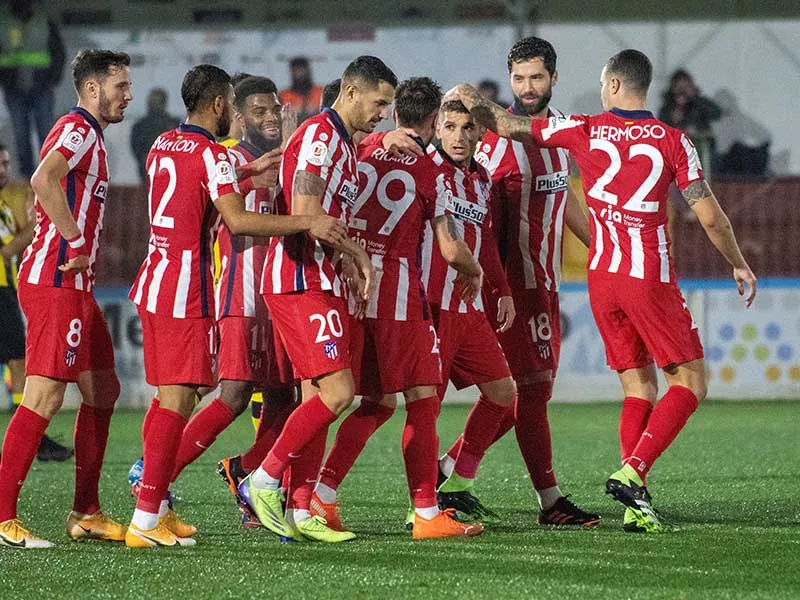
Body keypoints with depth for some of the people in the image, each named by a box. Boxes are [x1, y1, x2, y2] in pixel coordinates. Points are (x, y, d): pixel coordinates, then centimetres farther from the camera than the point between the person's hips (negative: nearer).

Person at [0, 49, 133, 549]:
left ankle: (86, 512, 16)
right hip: (55, 282, -11)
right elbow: (43, 180, -28)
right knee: (46, 395, -13)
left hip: (74, 285, 11)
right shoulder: (78, 129, -10)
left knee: (102, 390, 12)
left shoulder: (89, 136, 22)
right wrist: (76, 243, -22)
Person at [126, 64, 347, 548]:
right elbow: (238, 221, -23)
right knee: (178, 398, -9)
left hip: (153, 283, 9)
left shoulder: (163, 145, 14)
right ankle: (147, 519, -13)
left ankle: (156, 505, 17)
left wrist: (246, 174, 36)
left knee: (168, 395, 15)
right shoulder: (212, 154, -12)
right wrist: (309, 224, -21)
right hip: (187, 290, -9)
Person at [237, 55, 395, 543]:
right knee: (337, 392, -15)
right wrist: (356, 252, -9)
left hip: (323, 282, 10)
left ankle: (300, 511, 9)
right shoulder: (318, 135, -12)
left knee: (318, 397, 8)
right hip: (299, 282, -10)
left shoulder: (345, 144, 20)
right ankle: (264, 482, -8)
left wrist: (354, 265, 7)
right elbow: (304, 215, -20)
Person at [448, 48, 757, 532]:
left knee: (638, 386, 10)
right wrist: (739, 265, 11)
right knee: (690, 382, 3)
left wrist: (470, 98, 21)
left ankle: (636, 503, 0)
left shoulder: (585, 131, 0)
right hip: (651, 278, -4)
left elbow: (506, 125, 5)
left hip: (602, 277, 4)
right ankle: (632, 472, -15)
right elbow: (709, 216, -3)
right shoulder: (673, 141, -6)